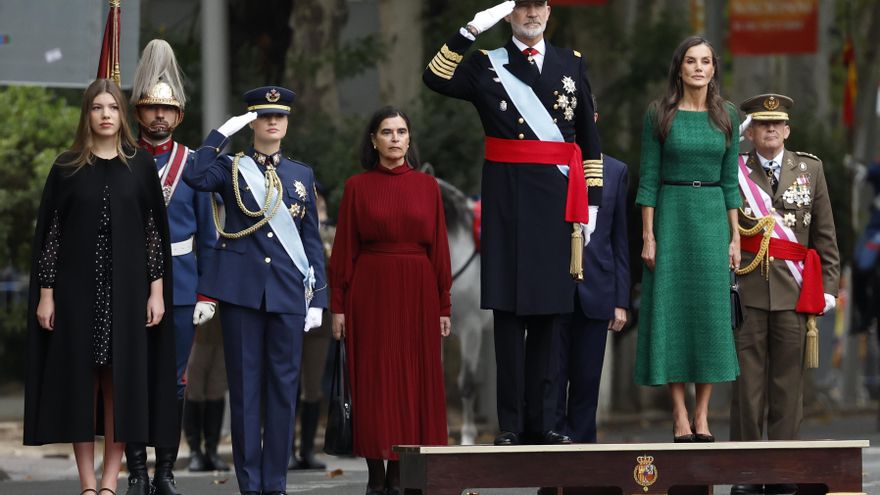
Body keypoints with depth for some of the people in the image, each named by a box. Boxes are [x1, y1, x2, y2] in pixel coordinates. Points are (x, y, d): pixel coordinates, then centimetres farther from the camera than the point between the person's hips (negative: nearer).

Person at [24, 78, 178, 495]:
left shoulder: (140, 166, 4)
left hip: (125, 291, 0)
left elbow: (155, 230, 4)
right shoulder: (67, 168, 2)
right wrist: (45, 293, -3)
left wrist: (157, 290, -2)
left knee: (120, 382, 1)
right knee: (80, 381, 1)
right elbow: (48, 232, 3)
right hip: (77, 289, 0)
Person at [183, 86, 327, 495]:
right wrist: (222, 133, -12)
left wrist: (317, 298, 5)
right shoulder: (231, 168, 6)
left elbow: (312, 241, 12)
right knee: (245, 386, 0)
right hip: (242, 291, -2)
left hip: (288, 293, 2)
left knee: (283, 386, 1)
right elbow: (194, 176, -18)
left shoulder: (302, 175, 13)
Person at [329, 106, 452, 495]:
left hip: (416, 292, 1)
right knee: (373, 380, -1)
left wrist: (443, 306, 1)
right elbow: (344, 249, 1)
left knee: (413, 380, 1)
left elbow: (439, 247, 5)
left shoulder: (426, 186, 6)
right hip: (370, 292, -1)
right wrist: (338, 305, -4)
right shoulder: (357, 187, 3)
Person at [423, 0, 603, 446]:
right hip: (508, 198, -3)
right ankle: (511, 423, 1)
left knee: (548, 312, 6)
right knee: (510, 312, -2)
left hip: (558, 199, 3)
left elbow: (590, 140, 14)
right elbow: (436, 79, -13)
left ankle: (542, 421, 10)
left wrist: (592, 202, 9)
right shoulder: (486, 65, 5)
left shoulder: (572, 64, 13)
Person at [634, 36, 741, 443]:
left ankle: (702, 417, 5)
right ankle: (680, 416, 2)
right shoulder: (659, 115, -1)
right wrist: (648, 236, -8)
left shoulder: (726, 116, 7)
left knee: (711, 311, 0)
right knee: (672, 310, -2)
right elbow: (648, 178, -2)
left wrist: (735, 236, 3)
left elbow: (730, 179, 9)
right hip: (671, 215, -2)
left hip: (712, 217, 2)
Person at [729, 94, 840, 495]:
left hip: (794, 292, 2)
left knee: (788, 383, 2)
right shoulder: (734, 172, 5)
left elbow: (824, 236, 11)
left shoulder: (810, 169, 10)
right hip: (747, 291, -1)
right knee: (747, 381, -2)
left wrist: (827, 286, 5)